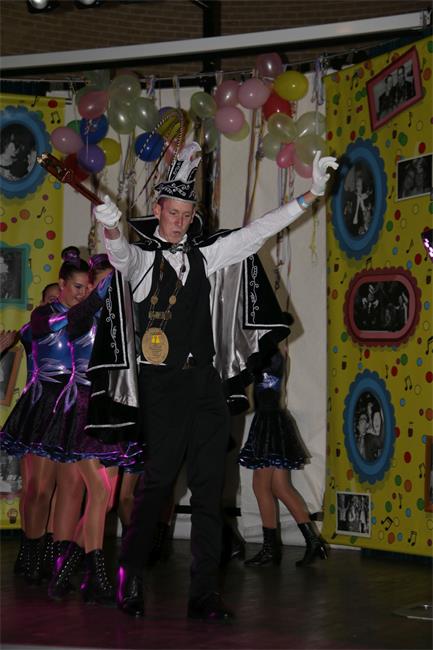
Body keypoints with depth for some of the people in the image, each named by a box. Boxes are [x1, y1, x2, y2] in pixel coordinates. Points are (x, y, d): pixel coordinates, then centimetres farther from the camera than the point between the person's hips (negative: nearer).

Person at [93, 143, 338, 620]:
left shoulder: (203, 257, 16)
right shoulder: (142, 260, 1)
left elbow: (256, 233, 16)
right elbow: (119, 256, -21)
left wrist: (310, 194, 11)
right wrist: (110, 228, -45)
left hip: (205, 384, 5)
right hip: (163, 387, -5)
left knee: (209, 487, 2)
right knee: (157, 481, -6)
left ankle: (204, 594, 5)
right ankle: (129, 580, 9)